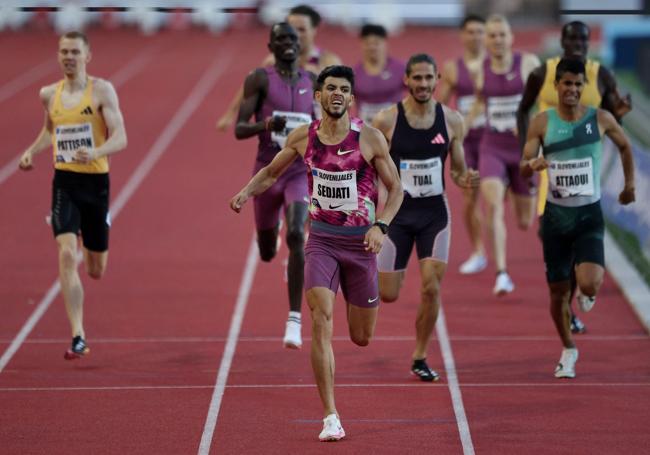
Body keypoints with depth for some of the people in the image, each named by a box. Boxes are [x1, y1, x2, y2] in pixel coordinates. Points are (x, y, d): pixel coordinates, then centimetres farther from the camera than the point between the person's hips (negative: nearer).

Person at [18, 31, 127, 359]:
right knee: (67, 255, -19)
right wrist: (32, 151, 9)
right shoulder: (49, 94, 6)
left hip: (96, 181, -1)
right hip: (64, 182, 1)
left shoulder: (102, 90, -6)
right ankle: (78, 338, -18)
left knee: (96, 271, 11)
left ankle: (92, 251, 53)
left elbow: (120, 138, -13)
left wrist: (95, 152, -32)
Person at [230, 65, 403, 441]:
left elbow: (395, 188, 0)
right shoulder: (303, 138, -2)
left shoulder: (370, 138, -8)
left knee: (362, 337, 9)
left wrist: (381, 226, -15)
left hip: (360, 242, 0)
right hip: (321, 240, 0)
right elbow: (271, 173, 14)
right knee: (322, 321, -18)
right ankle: (331, 417, -14)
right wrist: (246, 192, -6)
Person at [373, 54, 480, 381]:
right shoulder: (386, 120, -10)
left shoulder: (452, 121, -2)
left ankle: (420, 358, 8)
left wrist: (465, 180, -14)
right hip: (397, 211, -2)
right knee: (388, 295, 0)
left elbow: (457, 169, 8)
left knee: (431, 288, -9)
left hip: (435, 212, 2)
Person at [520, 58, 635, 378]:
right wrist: (533, 164, -26)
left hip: (589, 216, -1)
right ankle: (568, 351, 29)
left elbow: (624, 147, 16)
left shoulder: (601, 119, -3)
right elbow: (523, 168, -4)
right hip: (556, 216, 1)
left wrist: (630, 185, 19)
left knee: (589, 284, -21)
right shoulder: (542, 123, -3)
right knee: (558, 291, 6)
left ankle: (588, 294, 18)